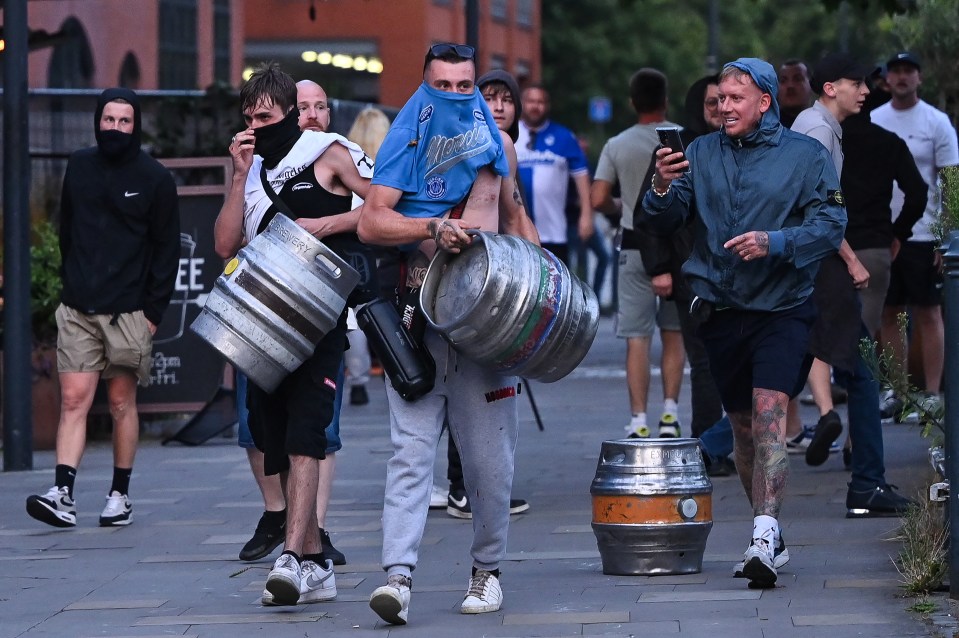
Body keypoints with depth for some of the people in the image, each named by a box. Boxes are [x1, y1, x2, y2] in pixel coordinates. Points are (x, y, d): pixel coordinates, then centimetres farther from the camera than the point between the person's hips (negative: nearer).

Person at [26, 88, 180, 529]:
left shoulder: (155, 179, -1)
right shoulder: (79, 167, 9)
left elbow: (167, 250, 0)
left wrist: (154, 311, -7)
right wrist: (72, 282, 9)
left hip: (129, 311, -2)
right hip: (77, 310, 2)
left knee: (122, 403, 4)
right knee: (73, 399, -7)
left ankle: (121, 495, 14)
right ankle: (63, 495, -14)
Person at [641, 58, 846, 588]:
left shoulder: (806, 156, 0)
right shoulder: (702, 153, 9)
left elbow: (831, 224, -7)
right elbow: (664, 223, 3)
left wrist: (774, 242, -22)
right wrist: (663, 187, -18)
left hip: (781, 309, -4)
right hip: (719, 309, 4)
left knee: (770, 416, -20)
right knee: (743, 425, 10)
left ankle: (765, 534, -27)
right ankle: (771, 540, 21)